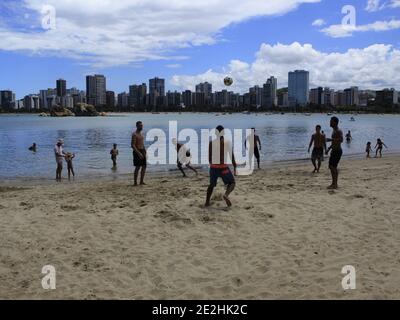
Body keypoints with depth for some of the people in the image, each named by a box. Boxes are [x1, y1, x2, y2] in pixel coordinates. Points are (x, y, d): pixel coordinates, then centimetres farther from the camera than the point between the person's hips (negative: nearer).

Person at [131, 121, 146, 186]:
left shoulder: (141, 134, 16)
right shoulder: (134, 134, -12)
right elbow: (132, 145, -19)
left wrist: (144, 151, 15)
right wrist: (139, 153, -25)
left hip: (143, 151, 9)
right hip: (137, 152, -9)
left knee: (144, 166, 7)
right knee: (137, 167, -7)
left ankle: (142, 181, 14)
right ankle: (135, 182, -1)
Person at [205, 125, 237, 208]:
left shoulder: (211, 143, 1)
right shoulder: (227, 142, -5)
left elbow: (209, 157, 7)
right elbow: (232, 156, -4)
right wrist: (235, 167, 3)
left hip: (213, 167, 3)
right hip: (223, 167, -3)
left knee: (212, 184, 23)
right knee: (232, 182, 13)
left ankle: (207, 202, 23)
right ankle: (226, 195, -15)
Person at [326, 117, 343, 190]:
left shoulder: (338, 131, -14)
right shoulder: (334, 131, 17)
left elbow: (341, 140, -31)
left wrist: (330, 139, -29)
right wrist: (329, 149, 26)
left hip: (337, 151, -10)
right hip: (334, 151, 10)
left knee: (333, 167, -11)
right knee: (331, 167, 11)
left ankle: (335, 184, -8)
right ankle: (333, 183, 18)